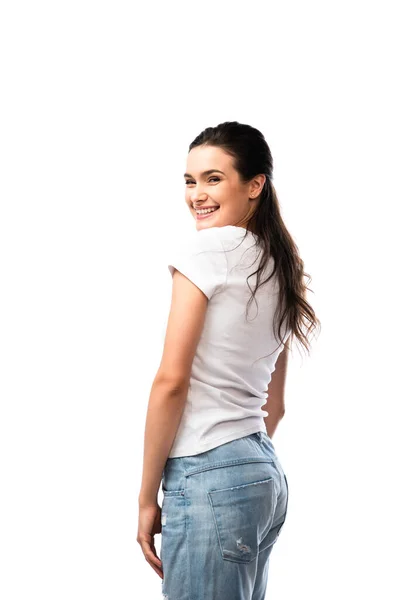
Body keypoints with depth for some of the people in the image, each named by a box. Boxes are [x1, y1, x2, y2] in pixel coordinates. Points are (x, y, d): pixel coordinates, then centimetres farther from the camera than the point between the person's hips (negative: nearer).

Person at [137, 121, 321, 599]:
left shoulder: (204, 248, -9)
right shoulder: (279, 266, 15)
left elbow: (171, 381, -12)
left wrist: (147, 497, -7)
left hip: (208, 477, -8)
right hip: (267, 473, 8)